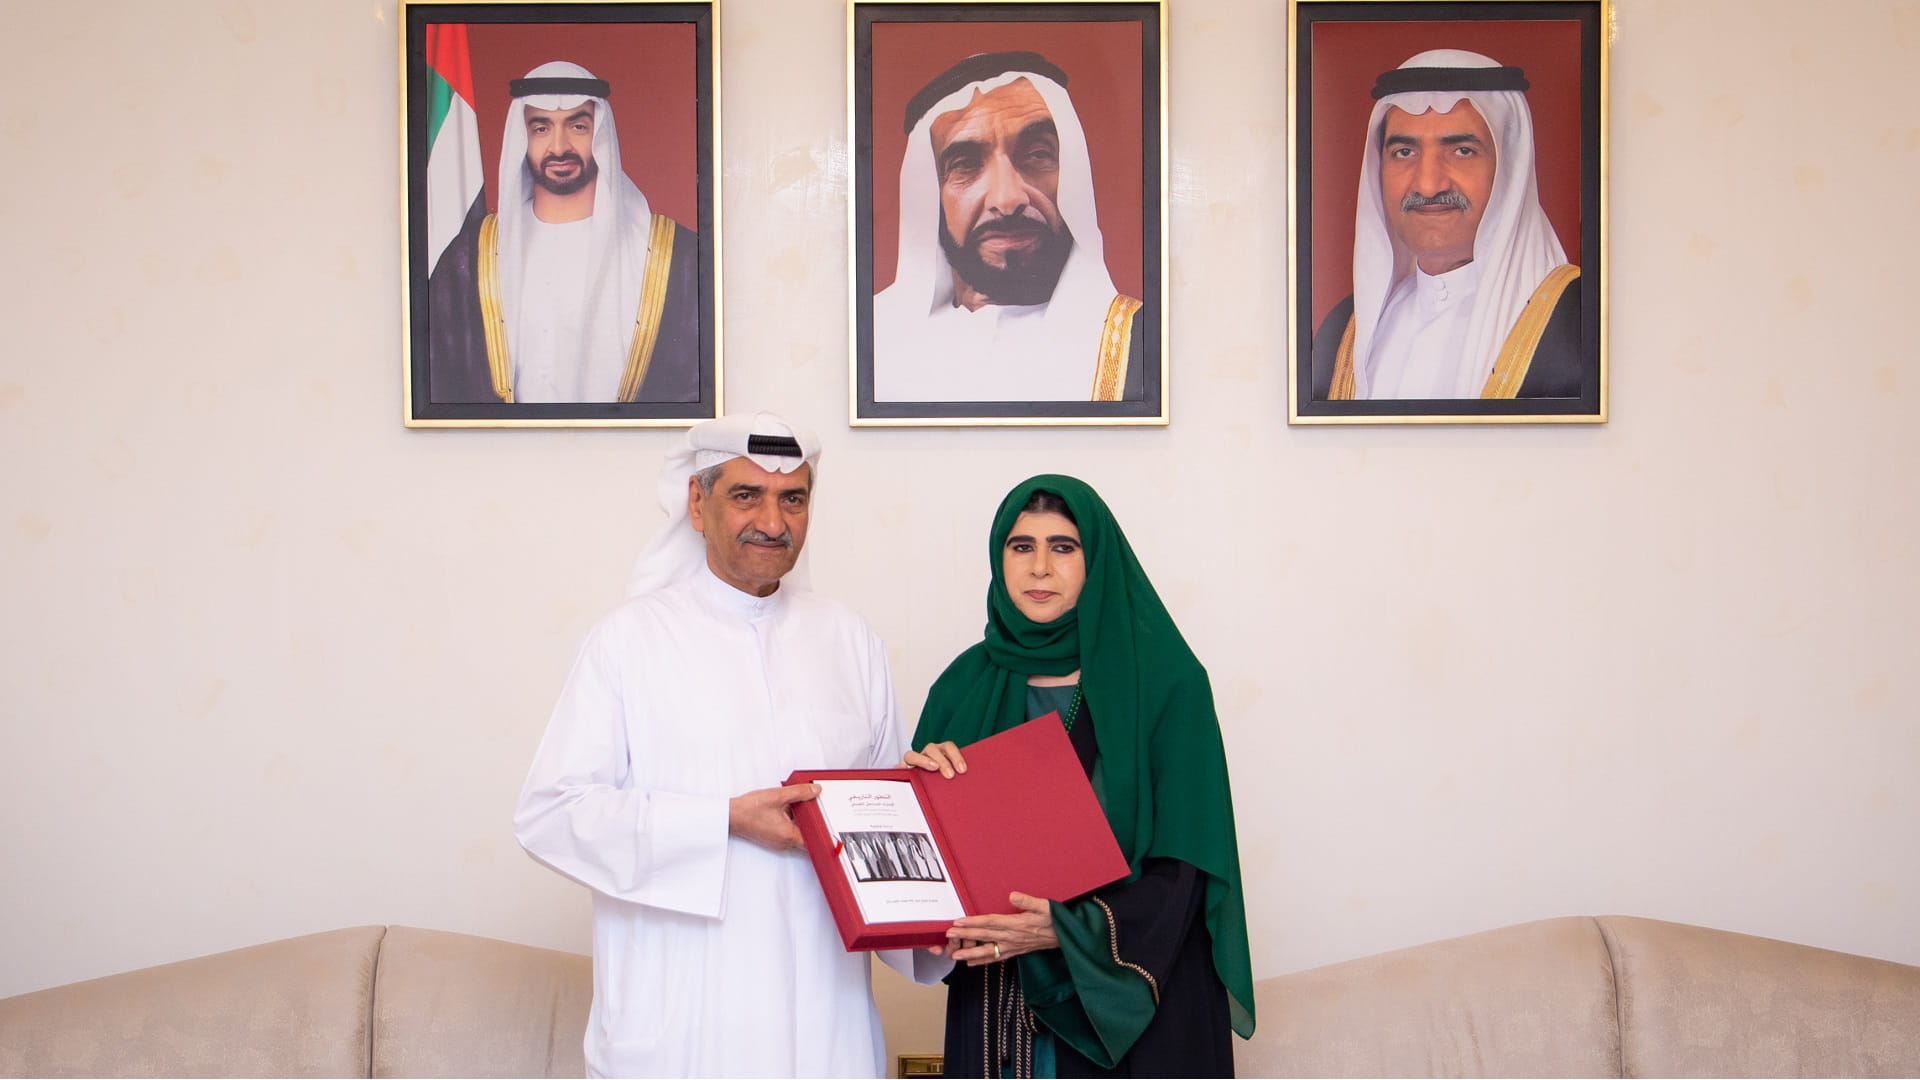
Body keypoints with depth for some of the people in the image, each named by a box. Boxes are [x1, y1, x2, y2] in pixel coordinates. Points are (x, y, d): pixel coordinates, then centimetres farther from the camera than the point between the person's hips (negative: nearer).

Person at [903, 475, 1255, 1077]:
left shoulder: (1165, 682, -7)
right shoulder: (966, 685, 5)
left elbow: (1181, 867, -11)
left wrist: (1068, 929, -23)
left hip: (1130, 1005, -3)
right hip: (997, 994, 3)